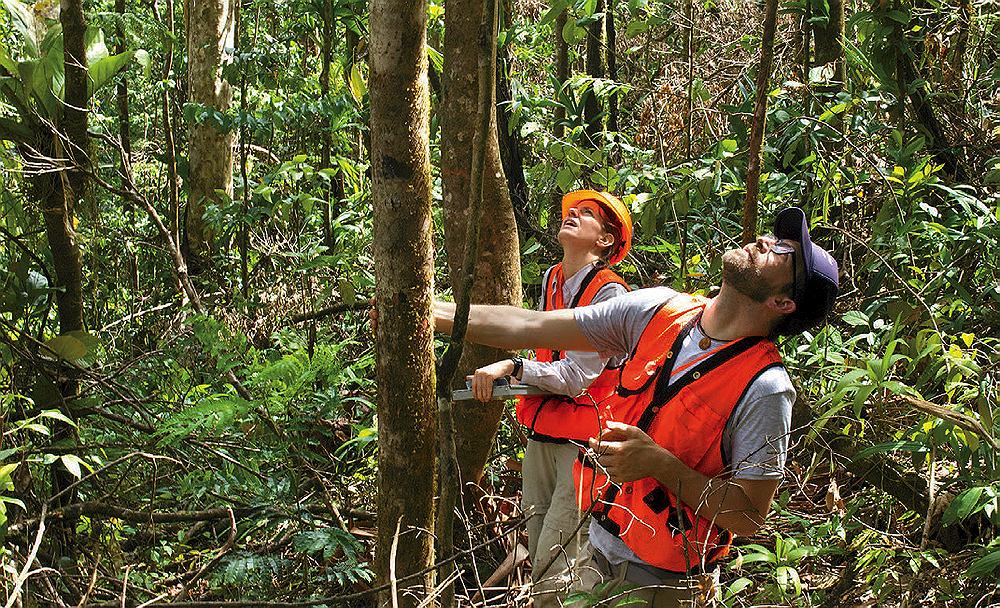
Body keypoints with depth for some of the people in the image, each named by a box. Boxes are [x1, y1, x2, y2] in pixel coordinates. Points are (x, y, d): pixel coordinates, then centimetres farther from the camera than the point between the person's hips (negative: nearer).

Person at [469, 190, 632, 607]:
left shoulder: (610, 293, -12)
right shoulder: (550, 280, 10)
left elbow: (575, 378, -19)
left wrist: (511, 368, -25)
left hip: (584, 441, -7)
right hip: (541, 434, 7)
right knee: (538, 557, 10)